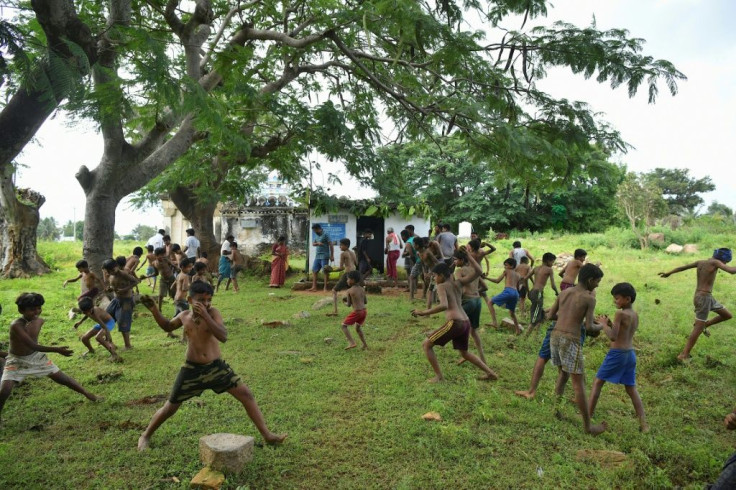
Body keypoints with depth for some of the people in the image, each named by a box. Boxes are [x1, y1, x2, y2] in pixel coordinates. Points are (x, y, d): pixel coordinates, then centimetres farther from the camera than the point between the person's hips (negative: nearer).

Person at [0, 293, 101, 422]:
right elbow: (33, 346, -37)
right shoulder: (16, 326, -30)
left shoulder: (40, 321, -11)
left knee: (61, 377, 7)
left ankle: (87, 394, 21)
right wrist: (57, 350, -42)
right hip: (17, 361, -4)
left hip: (36, 356, 4)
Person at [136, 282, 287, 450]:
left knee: (246, 395, -7)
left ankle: (267, 435, 3)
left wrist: (205, 316, -34)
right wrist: (154, 310, 8)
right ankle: (145, 436, 41)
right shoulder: (184, 316, -2)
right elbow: (167, 326, 21)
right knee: (170, 408, 13)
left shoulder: (212, 312, -13)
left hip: (216, 367, -1)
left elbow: (223, 336, -29)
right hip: (192, 369, 2)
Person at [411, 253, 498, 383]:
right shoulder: (458, 283, 14)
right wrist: (467, 255, 18)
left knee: (426, 345, 4)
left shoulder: (441, 286, -4)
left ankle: (439, 377, 4)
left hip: (454, 323, -8)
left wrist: (424, 312, -18)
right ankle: (491, 373, 31)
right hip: (465, 323, 8)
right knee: (464, 353, 30)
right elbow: (478, 272, 16)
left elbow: (444, 305, -21)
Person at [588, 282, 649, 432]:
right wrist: (610, 324, 5)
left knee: (597, 382, 6)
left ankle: (588, 415, 12)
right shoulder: (635, 315, 7)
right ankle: (643, 424, 14)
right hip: (630, 354, 7)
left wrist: (604, 324, -8)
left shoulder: (620, 314, -17)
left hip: (617, 354, -7)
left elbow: (612, 336, -21)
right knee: (631, 389, 15)